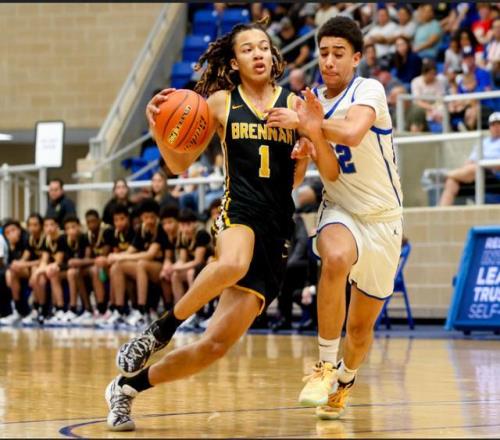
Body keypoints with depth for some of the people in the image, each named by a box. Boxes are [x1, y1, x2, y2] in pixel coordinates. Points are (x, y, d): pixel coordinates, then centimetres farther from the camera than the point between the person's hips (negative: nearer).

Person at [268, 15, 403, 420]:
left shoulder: (369, 90, -14)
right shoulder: (313, 101, -1)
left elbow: (352, 133, -37)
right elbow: (331, 173, -12)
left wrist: (315, 125, -27)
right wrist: (313, 133, -28)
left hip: (383, 218, -1)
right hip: (341, 211, 1)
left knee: (361, 327, 8)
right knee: (336, 258, -37)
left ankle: (344, 380, 40)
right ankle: (325, 365, -26)